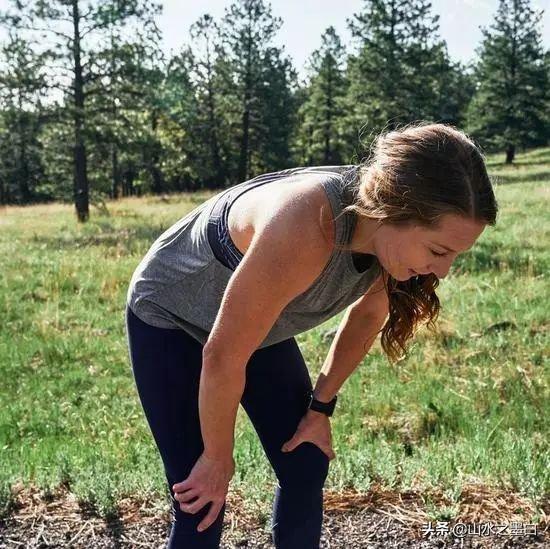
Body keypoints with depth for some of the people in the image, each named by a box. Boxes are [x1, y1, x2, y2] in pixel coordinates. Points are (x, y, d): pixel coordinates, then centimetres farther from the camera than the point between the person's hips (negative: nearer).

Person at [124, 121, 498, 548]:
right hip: (168, 321, -6)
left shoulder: (386, 229, -20)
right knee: (201, 503, -7)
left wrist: (321, 407, 5)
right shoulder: (303, 233, -43)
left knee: (306, 470, 7)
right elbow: (222, 357, -32)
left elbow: (367, 315, 1)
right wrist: (218, 459, -17)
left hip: (256, 323, 7)